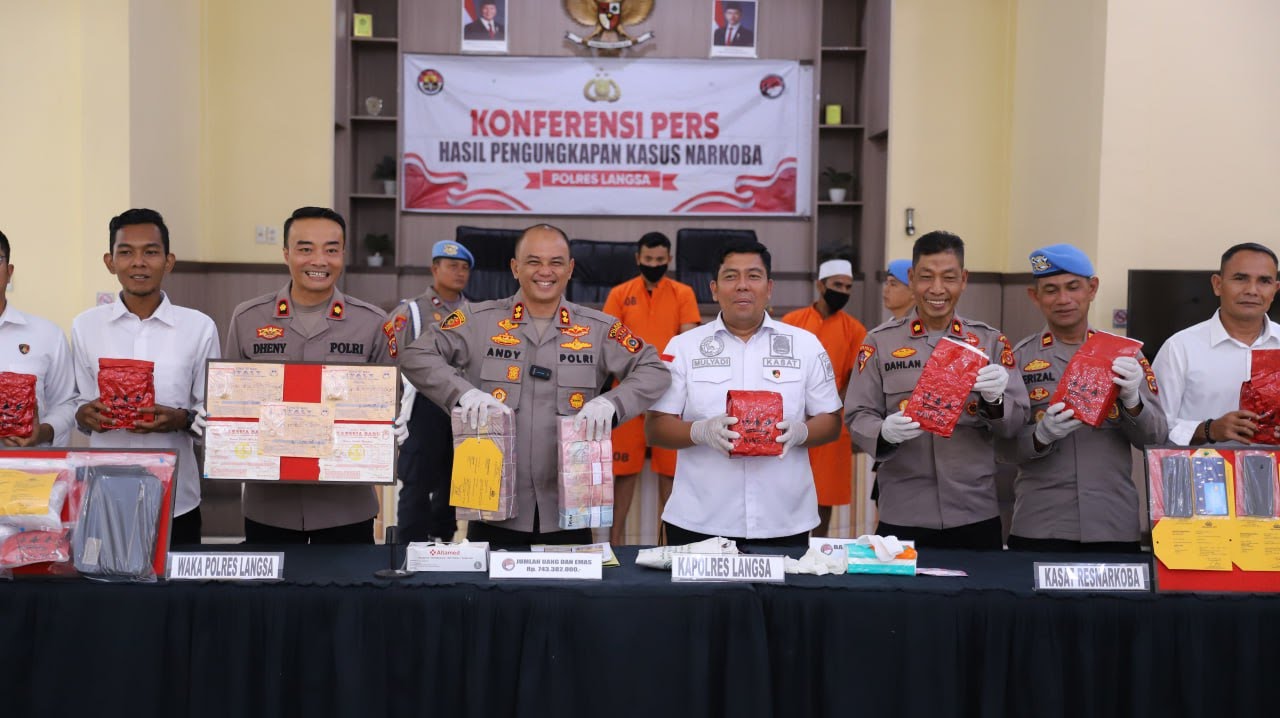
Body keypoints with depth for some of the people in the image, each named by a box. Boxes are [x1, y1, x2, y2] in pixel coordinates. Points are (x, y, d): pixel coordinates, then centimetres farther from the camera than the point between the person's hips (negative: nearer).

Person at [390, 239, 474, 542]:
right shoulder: (410, 312, -2)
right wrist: (395, 413, -13)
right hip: (425, 407, -5)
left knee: (453, 481, 14)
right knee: (417, 483, -2)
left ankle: (442, 540, 27)